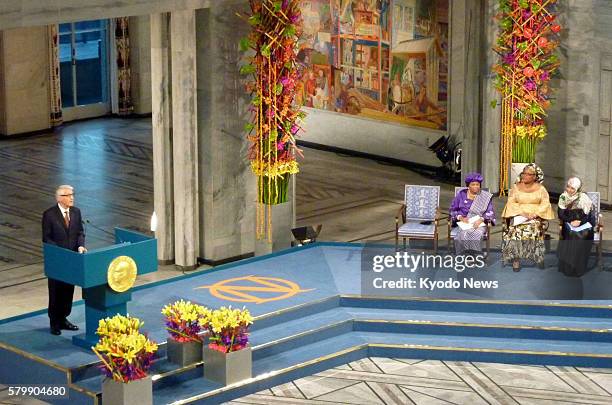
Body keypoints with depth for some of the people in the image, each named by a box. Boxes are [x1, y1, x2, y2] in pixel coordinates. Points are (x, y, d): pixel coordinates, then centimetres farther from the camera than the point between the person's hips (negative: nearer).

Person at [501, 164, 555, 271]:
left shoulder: (540, 189, 8)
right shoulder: (516, 187, 11)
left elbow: (545, 204, 0)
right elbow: (511, 203, 3)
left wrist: (535, 214, -16)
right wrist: (522, 212, -14)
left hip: (536, 217, -1)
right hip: (518, 216, 1)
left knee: (534, 228, -33)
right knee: (516, 229, -31)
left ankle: (538, 257, -22)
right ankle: (515, 258, -29)